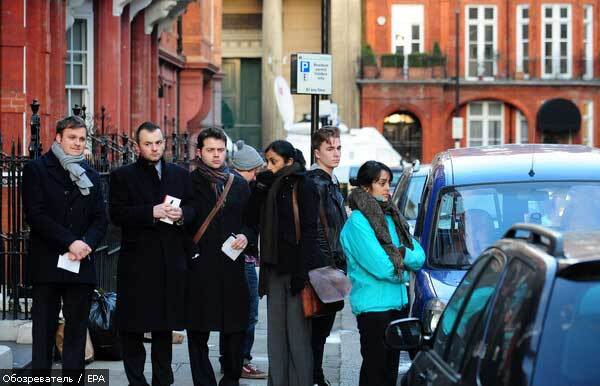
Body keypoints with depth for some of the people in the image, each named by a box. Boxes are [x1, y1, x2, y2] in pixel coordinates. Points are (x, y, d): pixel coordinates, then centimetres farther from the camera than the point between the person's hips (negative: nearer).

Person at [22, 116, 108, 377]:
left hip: (82, 264, 4)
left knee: (77, 332, 2)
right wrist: (71, 242, -14)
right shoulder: (37, 169, 2)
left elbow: (100, 219, 11)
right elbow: (35, 214, -8)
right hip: (47, 264, -4)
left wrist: (86, 243, -10)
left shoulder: (91, 176, 16)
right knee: (44, 329, -2)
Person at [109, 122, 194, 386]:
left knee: (165, 324, 10)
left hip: (171, 261, 3)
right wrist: (152, 212, -17)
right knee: (132, 327, -1)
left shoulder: (180, 175, 14)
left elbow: (194, 209, 12)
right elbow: (116, 214, -8)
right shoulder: (123, 176, 2)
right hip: (137, 261, -3)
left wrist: (181, 213, -10)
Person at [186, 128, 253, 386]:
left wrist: (245, 236, -4)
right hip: (198, 266, -2)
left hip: (231, 265, 3)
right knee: (197, 332, 0)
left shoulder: (239, 184, 12)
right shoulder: (189, 183, 2)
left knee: (235, 330, 4)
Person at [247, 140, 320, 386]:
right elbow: (253, 217, 8)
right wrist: (260, 187, -3)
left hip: (295, 267, -7)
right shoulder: (271, 186, 15)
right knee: (276, 331, 9)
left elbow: (309, 230, -12)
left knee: (297, 332, -4)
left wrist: (303, 271, -18)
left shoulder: (303, 186, -7)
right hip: (274, 266, 7)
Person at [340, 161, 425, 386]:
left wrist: (399, 255, -10)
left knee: (391, 367, 13)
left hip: (398, 303, 8)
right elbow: (380, 267, -19)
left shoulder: (390, 217, 12)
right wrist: (404, 262, -3)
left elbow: (419, 256, 7)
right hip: (373, 306, -8)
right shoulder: (357, 222, -12)